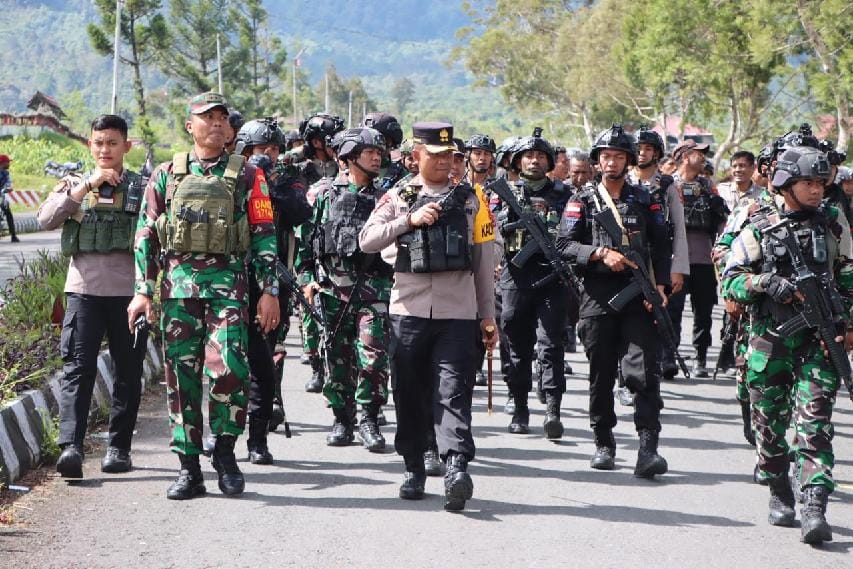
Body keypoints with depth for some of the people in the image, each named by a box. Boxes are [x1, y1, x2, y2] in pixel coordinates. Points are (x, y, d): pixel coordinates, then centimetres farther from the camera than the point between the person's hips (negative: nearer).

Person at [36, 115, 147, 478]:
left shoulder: (143, 188, 9)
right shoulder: (73, 184, 13)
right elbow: (46, 219, -4)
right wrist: (89, 185, -8)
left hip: (128, 288, 0)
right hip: (83, 287, 0)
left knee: (128, 370, 4)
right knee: (77, 367, -10)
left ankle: (119, 446, 14)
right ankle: (71, 445, -18)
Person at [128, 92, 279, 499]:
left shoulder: (246, 176, 7)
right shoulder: (166, 175, 11)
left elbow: (264, 235, 5)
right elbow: (146, 235, 10)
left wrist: (269, 291, -1)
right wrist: (143, 291, 3)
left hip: (228, 285, -2)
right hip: (178, 285, 2)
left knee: (227, 369, -16)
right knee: (181, 375, 3)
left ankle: (225, 450, 7)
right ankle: (189, 468, 11)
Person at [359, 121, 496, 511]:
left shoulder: (471, 200, 12)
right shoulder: (397, 198, 9)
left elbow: (483, 263, 14)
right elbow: (366, 241, -5)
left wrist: (488, 316, 12)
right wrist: (410, 220, -15)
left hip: (458, 314, -1)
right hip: (409, 312, 1)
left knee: (453, 392, -13)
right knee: (410, 394, 6)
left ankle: (457, 468, -24)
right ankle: (414, 470, 19)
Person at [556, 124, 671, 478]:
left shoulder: (644, 200, 12)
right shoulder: (583, 201, 8)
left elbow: (661, 246, 11)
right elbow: (565, 246, 0)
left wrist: (660, 285, -3)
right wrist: (601, 254, -14)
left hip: (639, 296, 0)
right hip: (597, 296, 0)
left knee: (642, 372, -11)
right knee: (601, 374, 7)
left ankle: (648, 449, -14)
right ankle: (604, 444, 19)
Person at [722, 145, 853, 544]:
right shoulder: (759, 230, 4)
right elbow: (729, 282, 1)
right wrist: (766, 281, -16)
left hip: (820, 342, 0)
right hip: (770, 340, 1)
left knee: (814, 424, -11)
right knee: (770, 425, 8)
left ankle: (814, 509, -16)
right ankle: (780, 495, 26)